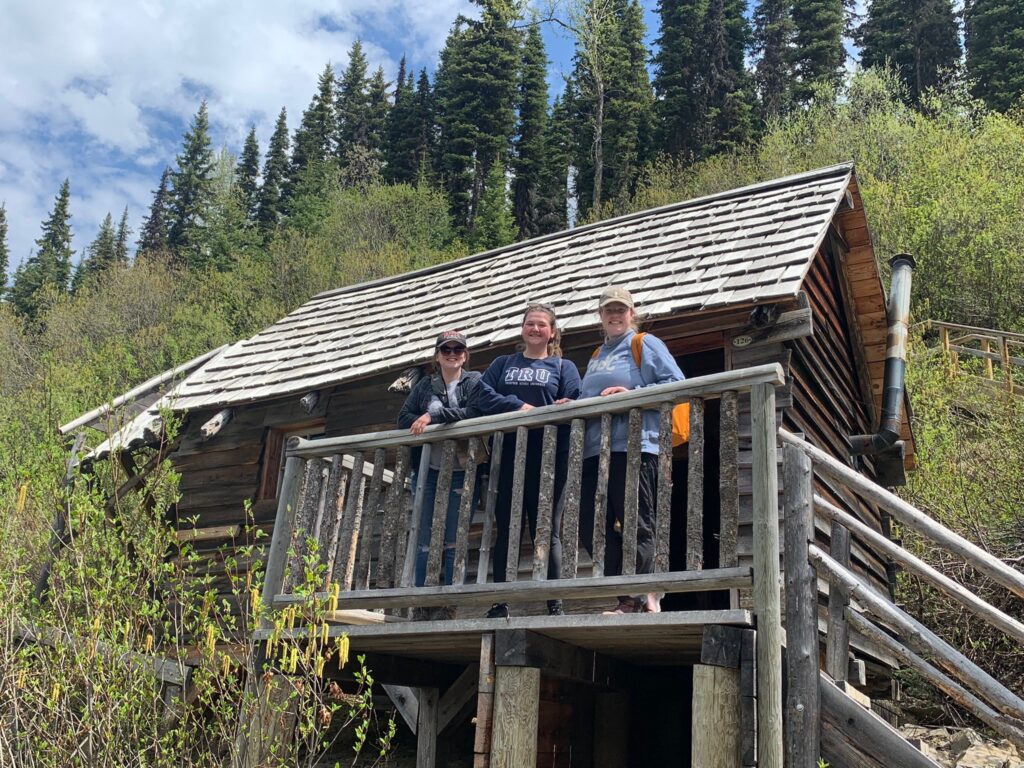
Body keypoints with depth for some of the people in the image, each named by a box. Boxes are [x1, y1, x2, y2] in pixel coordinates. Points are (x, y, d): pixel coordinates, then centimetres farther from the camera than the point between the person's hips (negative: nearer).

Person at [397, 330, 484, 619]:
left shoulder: (474, 381, 7)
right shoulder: (425, 385, 16)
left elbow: (472, 413, -11)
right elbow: (404, 417, 8)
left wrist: (433, 416, -16)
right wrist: (421, 422, -12)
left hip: (461, 471, -3)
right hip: (428, 470, 3)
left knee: (453, 541, -2)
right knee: (424, 540, 0)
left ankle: (449, 604, 3)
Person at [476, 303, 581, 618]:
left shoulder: (563, 367, 14)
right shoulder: (503, 364, 20)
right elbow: (483, 394, 4)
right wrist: (518, 406, -10)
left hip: (547, 459, -2)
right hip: (507, 456, 2)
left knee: (548, 530, -3)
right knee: (505, 530, 1)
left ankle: (554, 605, 0)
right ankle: (500, 603, 4)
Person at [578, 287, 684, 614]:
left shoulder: (645, 344, 6)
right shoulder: (596, 356, 27)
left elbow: (676, 384, -5)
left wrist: (632, 394, -14)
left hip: (632, 446, -7)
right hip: (594, 450, 8)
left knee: (636, 525, -6)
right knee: (591, 527, 2)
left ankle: (641, 597, 1)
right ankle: (628, 598, 9)